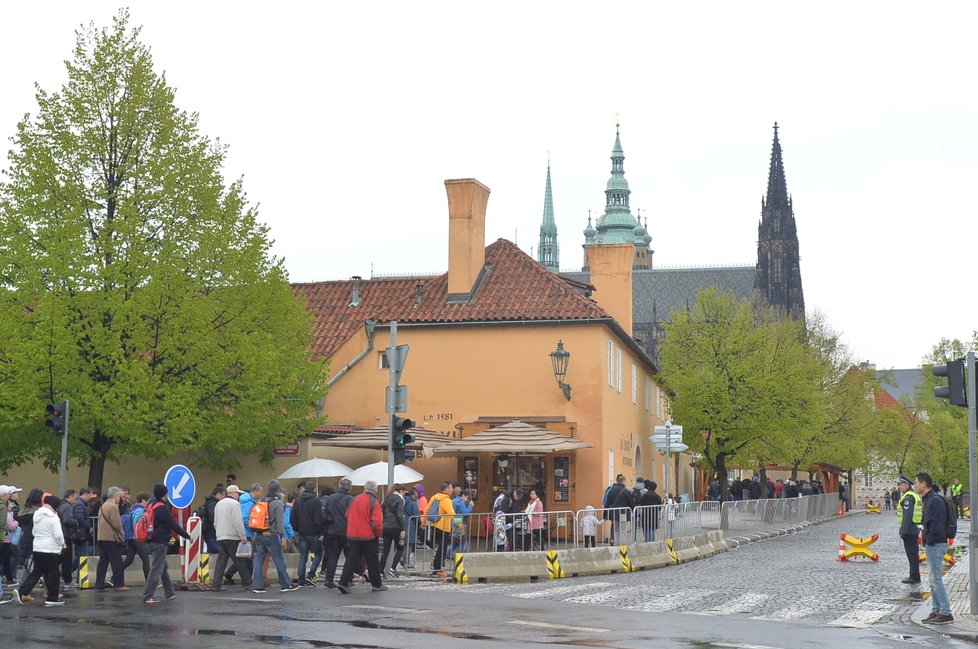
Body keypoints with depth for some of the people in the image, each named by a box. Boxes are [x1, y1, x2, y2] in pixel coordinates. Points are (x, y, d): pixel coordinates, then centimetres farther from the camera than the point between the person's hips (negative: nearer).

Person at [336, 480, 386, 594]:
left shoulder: (353, 500, 7)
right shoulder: (374, 503, -14)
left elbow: (347, 516, 14)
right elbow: (377, 522, -20)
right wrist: (378, 533, -3)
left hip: (352, 535, 5)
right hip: (369, 537, -5)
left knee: (351, 559, 6)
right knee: (372, 561, 8)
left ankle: (343, 583, -5)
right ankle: (377, 584, 17)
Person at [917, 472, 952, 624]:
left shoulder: (935, 500, -15)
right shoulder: (928, 499, 17)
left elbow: (937, 524, -22)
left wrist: (929, 541, -20)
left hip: (936, 544, -10)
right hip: (931, 544, 10)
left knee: (935, 578, -10)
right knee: (933, 579, 12)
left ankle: (945, 613, -8)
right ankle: (936, 611, 17)